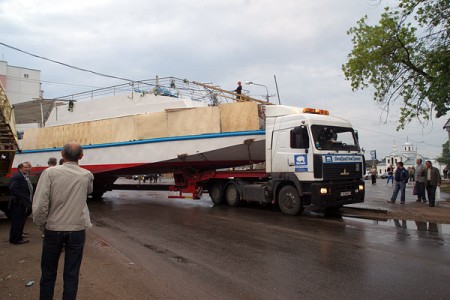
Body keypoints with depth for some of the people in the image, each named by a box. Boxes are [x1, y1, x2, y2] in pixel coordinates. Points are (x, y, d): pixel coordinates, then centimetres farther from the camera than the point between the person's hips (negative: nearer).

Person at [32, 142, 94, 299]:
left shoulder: (50, 172, -12)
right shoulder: (87, 175, -4)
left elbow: (39, 204, -15)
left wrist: (41, 224, 0)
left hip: (53, 229, -1)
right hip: (77, 230, 1)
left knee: (48, 272, 18)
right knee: (72, 273, 11)